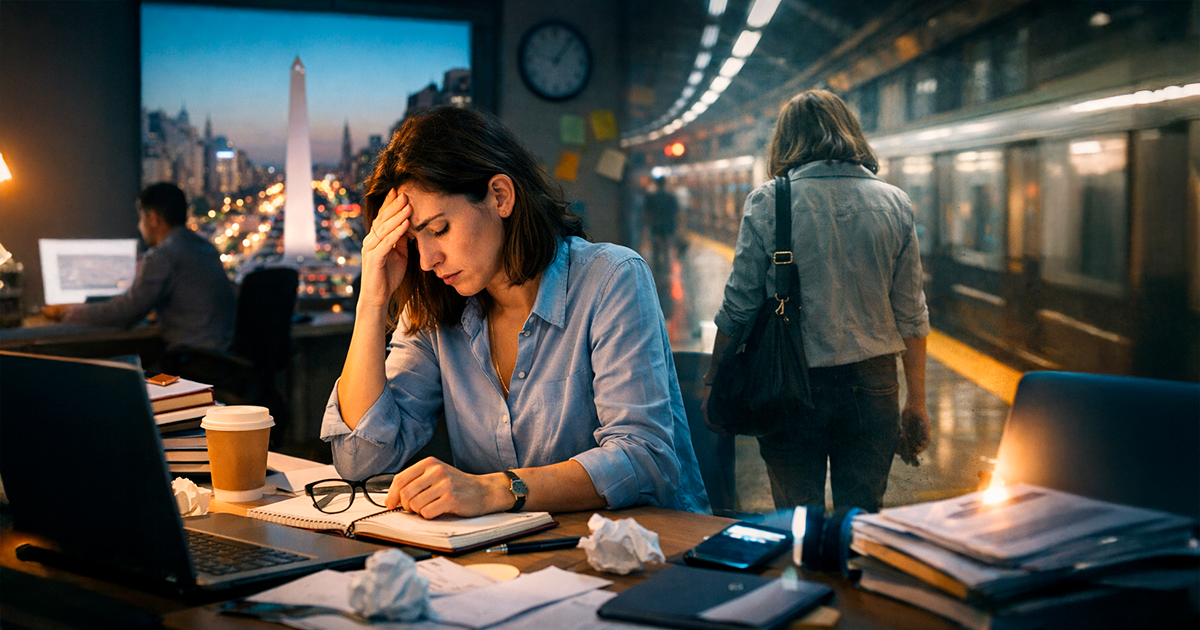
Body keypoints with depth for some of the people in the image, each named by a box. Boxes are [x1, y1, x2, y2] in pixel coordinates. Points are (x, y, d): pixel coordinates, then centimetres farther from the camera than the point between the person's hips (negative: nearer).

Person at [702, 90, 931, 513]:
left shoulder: (767, 202, -6)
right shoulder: (894, 204, 2)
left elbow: (739, 307, -4)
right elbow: (911, 314, 4)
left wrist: (714, 383, 9)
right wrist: (916, 401, 12)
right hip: (871, 383, 2)